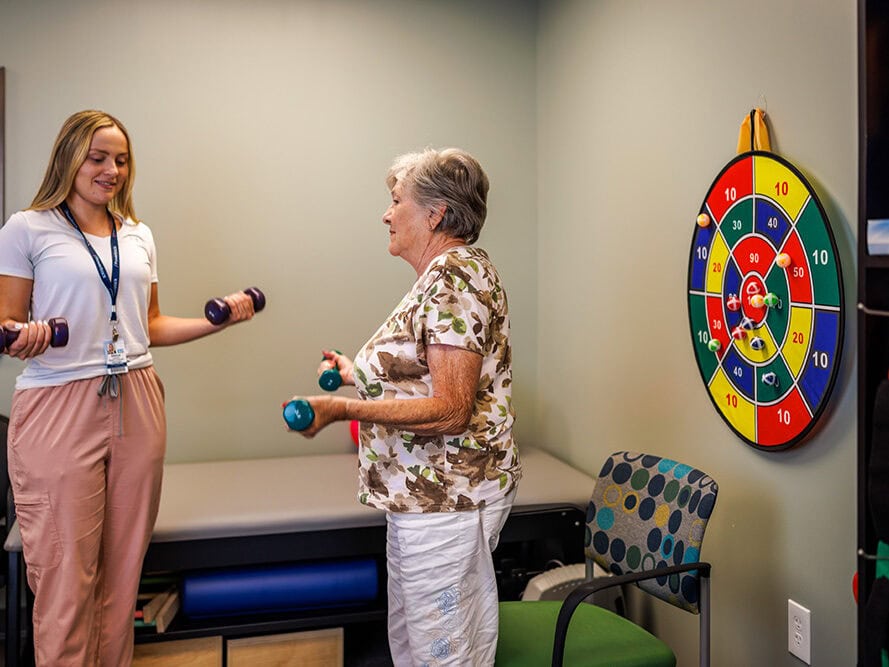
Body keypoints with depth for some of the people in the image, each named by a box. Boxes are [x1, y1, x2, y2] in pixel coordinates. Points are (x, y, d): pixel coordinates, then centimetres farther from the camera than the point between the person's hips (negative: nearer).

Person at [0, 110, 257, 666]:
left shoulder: (139, 235, 16)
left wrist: (218, 319, 6)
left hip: (136, 405, 4)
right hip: (59, 409, -4)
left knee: (124, 568, 10)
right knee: (66, 577, 0)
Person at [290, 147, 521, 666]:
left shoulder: (456, 278, -18)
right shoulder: (451, 273, 15)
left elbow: (450, 410, -26)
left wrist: (342, 408, -30)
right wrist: (358, 374, 24)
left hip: (443, 501, -11)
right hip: (429, 494, 11)